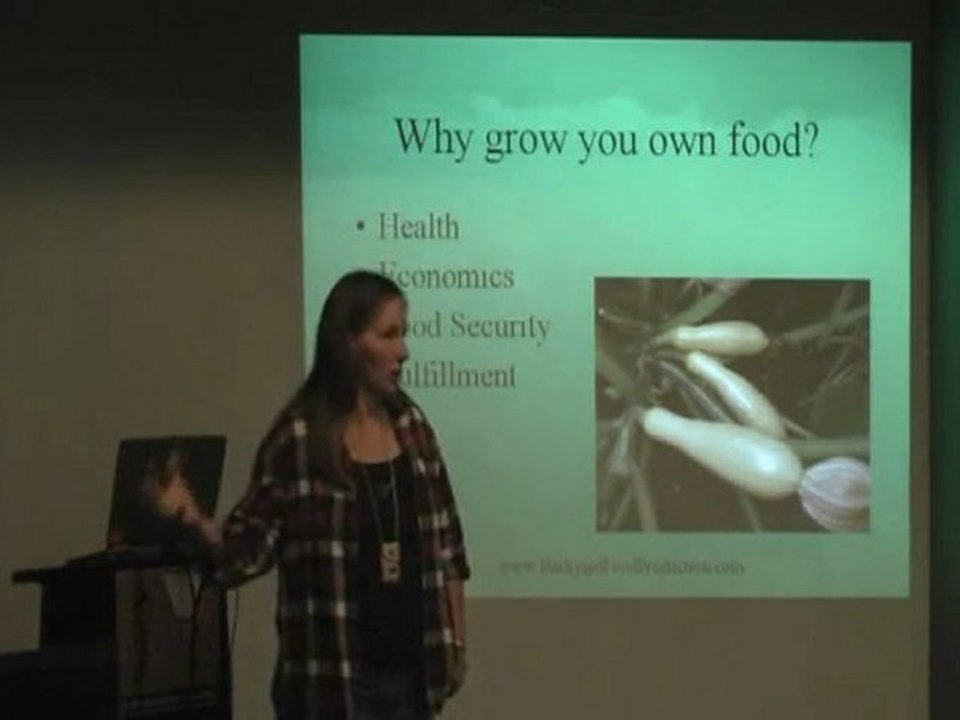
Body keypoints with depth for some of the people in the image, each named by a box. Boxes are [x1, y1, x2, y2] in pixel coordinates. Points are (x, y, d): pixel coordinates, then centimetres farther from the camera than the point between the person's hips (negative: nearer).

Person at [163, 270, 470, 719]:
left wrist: (456, 639, 13)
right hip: (335, 674, -5)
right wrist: (198, 524, -27)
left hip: (410, 663, 5)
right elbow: (252, 546, -8)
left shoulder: (410, 425, 7)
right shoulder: (298, 437, -9)